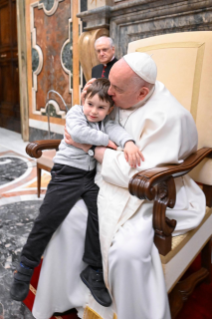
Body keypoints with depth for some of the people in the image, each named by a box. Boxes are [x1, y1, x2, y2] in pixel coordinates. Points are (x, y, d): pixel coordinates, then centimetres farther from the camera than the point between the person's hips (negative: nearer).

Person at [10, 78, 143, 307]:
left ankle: (93, 271, 11)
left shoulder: (105, 122, 10)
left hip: (92, 176, 4)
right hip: (67, 173, -3)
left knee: (100, 215, -10)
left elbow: (115, 129, -12)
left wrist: (128, 142, -34)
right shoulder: (75, 112, 1)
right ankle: (26, 267, 18)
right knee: (47, 219, -4)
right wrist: (106, 140, -13)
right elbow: (79, 132, -20)